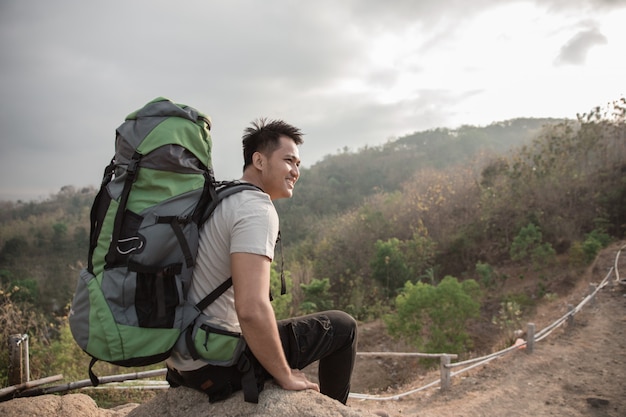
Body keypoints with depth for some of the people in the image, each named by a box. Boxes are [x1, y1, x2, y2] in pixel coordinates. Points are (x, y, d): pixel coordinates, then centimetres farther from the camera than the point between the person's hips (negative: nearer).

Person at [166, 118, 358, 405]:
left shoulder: (218, 199, 8)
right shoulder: (257, 209, -20)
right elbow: (251, 309, -32)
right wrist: (285, 375, -15)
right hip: (218, 364, -9)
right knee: (342, 326, 2)